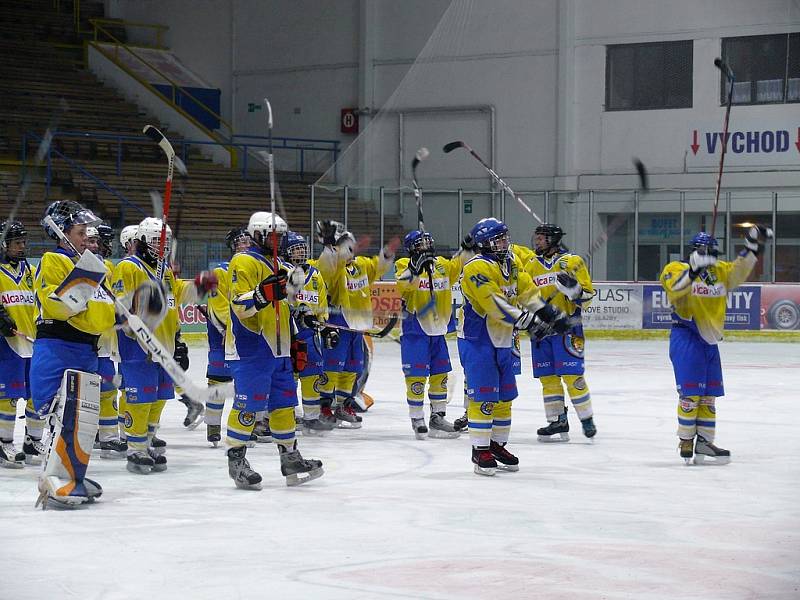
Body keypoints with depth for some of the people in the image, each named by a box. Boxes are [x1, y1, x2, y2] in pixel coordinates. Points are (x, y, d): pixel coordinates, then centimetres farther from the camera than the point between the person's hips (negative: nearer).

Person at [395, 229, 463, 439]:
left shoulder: (442, 265, 9)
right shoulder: (405, 265, -9)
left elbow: (456, 267, 25)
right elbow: (404, 284, -27)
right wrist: (414, 267, -42)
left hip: (437, 329, 7)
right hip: (414, 330, -7)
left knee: (440, 374, 12)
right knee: (416, 376, -6)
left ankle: (438, 417, 23)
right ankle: (417, 420, 3)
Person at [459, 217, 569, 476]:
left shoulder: (510, 265, 10)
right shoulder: (477, 268, -19)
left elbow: (529, 292, 10)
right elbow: (496, 304, -27)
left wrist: (552, 315, -5)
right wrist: (529, 322, -30)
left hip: (502, 340, 9)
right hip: (477, 340, -9)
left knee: (504, 395, 12)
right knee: (484, 395, -10)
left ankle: (497, 445, 24)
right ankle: (480, 451, -4)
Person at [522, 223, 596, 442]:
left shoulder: (571, 262, -3)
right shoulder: (531, 265, 13)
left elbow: (587, 295, -4)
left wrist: (574, 289, -23)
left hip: (566, 327, -6)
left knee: (572, 375, -9)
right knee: (548, 377, 4)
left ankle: (587, 419, 1)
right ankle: (558, 421, 9)